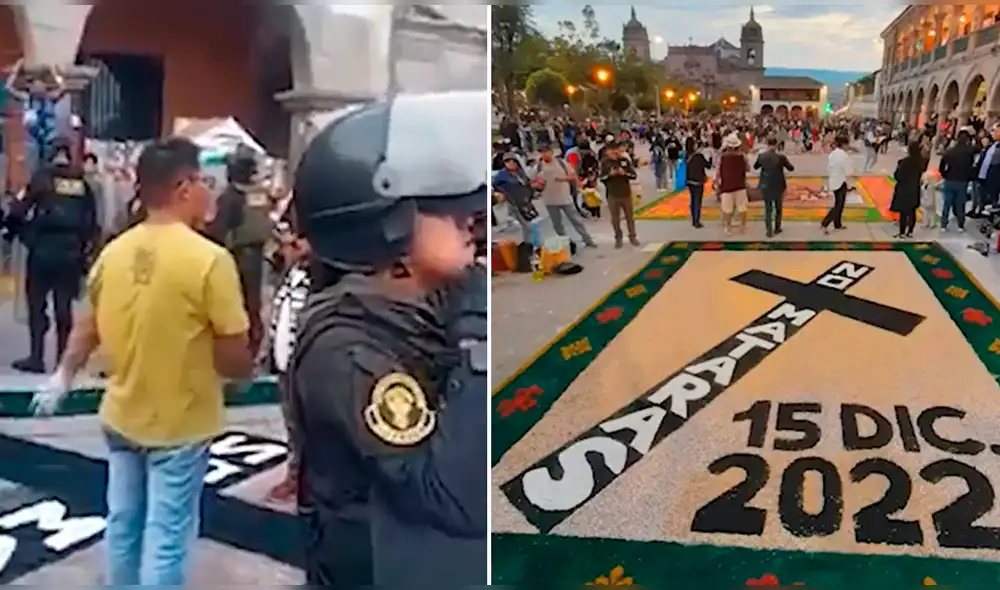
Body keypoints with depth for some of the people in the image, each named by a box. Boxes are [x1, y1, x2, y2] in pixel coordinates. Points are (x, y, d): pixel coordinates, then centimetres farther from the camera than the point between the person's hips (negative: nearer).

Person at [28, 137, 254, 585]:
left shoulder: (113, 251, -3)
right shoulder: (209, 258, -22)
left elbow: (89, 326, 9)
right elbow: (234, 359, -19)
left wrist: (64, 376, 23)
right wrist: (246, 369, 3)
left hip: (121, 416, 6)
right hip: (180, 424, -6)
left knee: (123, 525, 21)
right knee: (166, 538, 7)